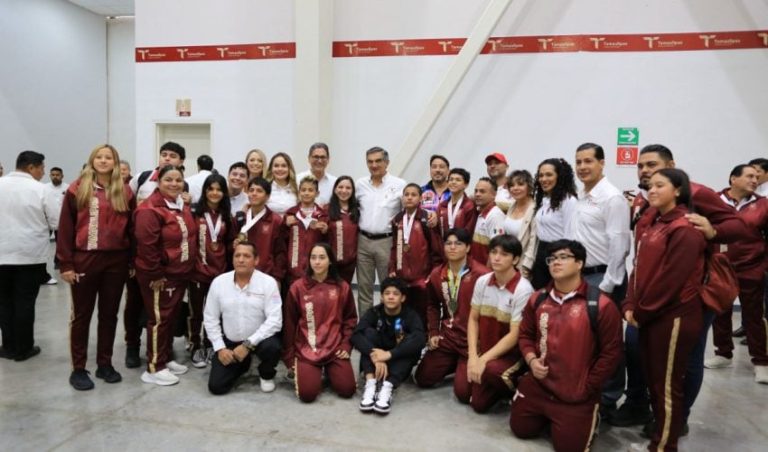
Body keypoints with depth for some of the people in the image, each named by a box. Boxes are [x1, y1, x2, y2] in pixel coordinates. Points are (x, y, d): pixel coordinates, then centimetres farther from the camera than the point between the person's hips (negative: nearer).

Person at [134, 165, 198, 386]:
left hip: (180, 274, 9)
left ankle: (166, 359, 29)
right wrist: (156, 274, -21)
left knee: (172, 317, 16)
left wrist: (189, 267, 15)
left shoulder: (183, 207, 10)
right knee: (159, 319, -1)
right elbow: (146, 245, -22)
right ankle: (154, 368, 10)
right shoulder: (150, 209, -18)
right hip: (159, 276, -8)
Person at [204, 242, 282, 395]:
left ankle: (266, 375, 2)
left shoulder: (268, 282, -15)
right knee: (216, 386, -7)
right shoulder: (218, 282, -6)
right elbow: (210, 318, 1)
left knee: (272, 347, -35)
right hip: (229, 341, 3)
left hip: (259, 338, -3)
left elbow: (275, 320, -19)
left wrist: (248, 344, -23)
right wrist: (220, 347, -7)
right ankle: (242, 365, 27)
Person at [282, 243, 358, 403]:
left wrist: (346, 345, -3)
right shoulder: (297, 287, -5)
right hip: (306, 349, -1)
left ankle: (330, 371, 22)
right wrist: (289, 357, 3)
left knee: (347, 390, -11)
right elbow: (289, 324, 1)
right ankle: (303, 371, 19)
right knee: (307, 394, -16)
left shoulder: (342, 287, 0)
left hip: (335, 348, 1)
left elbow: (350, 319, 9)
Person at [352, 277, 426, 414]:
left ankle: (387, 386, -39)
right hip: (376, 363, 1)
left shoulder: (411, 316, -11)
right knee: (369, 332, -22)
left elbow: (420, 340, -32)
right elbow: (356, 335, -26)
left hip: (399, 363, -1)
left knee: (410, 340, -27)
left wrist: (389, 354, -42)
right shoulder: (373, 313, -7)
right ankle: (370, 383, -35)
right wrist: (375, 356, -42)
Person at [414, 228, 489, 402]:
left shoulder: (482, 275, -18)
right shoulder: (436, 274, 4)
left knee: (463, 392, -10)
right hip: (446, 337, 6)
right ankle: (456, 364, 28)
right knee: (422, 379, 6)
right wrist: (433, 333, 9)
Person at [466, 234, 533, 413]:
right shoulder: (482, 282, -4)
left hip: (512, 352, -4)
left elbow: (514, 335, -20)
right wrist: (473, 355, -11)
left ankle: (517, 390, 0)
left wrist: (483, 359, -22)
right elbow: (473, 319, 1)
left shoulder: (523, 290, -21)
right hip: (484, 348, 4)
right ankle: (500, 387, 26)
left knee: (491, 370, -34)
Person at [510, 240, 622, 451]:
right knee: (520, 429, 14)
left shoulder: (601, 305, -16)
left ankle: (590, 415, 32)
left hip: (577, 394, -5)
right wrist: (531, 359, -8)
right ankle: (547, 415, 42)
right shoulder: (537, 299, 1)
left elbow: (611, 352, -12)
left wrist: (587, 389, -9)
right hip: (537, 385, 5)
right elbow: (525, 334, 12)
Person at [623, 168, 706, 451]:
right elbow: (640, 267, 11)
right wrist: (631, 306, 1)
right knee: (653, 380, 18)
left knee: (667, 385, 4)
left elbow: (671, 279, -20)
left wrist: (641, 312, -13)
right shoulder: (652, 225, 13)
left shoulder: (685, 230, -15)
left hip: (673, 318, -9)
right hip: (650, 316, 9)